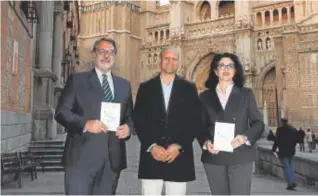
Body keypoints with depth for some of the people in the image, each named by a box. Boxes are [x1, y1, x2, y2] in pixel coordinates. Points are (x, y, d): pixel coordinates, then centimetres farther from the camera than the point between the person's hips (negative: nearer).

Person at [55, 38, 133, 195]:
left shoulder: (124, 85, 16)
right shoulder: (77, 80, 5)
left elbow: (130, 116, 18)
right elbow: (61, 111, -2)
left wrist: (128, 127, -5)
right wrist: (85, 124, -19)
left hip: (112, 159, 4)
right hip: (81, 157, -4)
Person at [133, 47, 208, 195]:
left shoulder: (189, 88, 7)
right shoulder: (145, 87, 8)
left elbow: (195, 122, 2)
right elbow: (138, 120, 2)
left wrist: (179, 146, -9)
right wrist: (151, 146, -10)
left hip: (179, 157, 0)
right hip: (152, 156, 0)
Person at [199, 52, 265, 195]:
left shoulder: (246, 94, 8)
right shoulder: (205, 96, 10)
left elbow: (258, 123, 4)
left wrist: (245, 137, -16)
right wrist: (205, 142, -12)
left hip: (240, 157, -1)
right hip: (213, 157, 1)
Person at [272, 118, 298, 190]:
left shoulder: (280, 129, -12)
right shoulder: (294, 129, 7)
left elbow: (277, 140, -14)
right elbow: (296, 140, 11)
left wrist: (274, 149, -4)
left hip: (283, 151, -6)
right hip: (291, 151, 7)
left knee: (286, 167, -1)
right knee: (289, 165, 21)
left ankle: (290, 184, -3)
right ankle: (293, 182, 17)